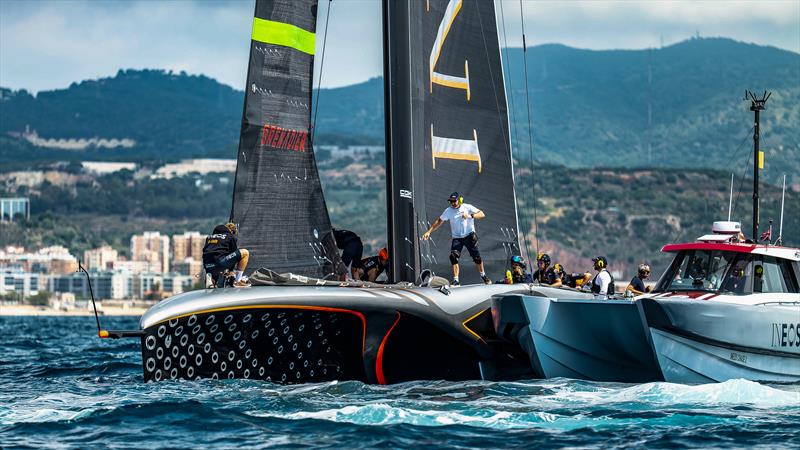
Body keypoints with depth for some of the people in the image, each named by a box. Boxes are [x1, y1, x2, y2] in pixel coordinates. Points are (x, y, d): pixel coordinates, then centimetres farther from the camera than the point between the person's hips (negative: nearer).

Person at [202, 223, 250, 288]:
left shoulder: (209, 237, 32)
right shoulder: (232, 236, 15)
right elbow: (234, 252, 17)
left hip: (208, 266, 6)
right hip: (220, 262, -6)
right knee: (245, 253, 8)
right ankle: (238, 281, 5)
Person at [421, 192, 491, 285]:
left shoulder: (467, 207, -7)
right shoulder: (449, 211, 0)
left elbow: (482, 214, -13)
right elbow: (439, 221, 7)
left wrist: (470, 216, -30)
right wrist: (429, 231, 1)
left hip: (469, 236, -2)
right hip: (456, 238, 2)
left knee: (476, 257, -2)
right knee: (453, 257, -16)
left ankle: (483, 276, 22)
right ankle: (456, 281, -13)